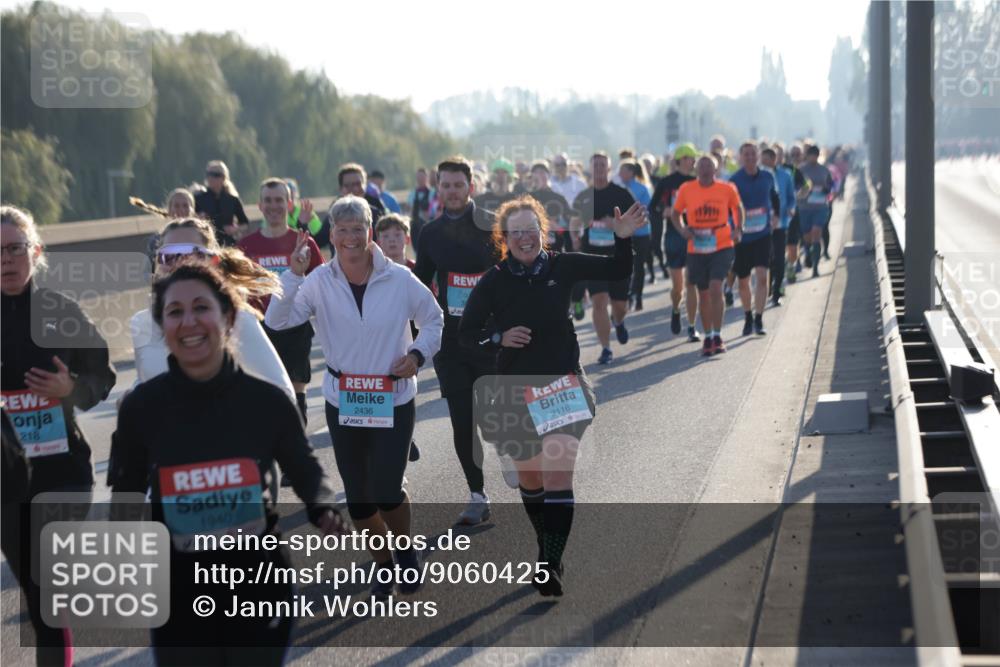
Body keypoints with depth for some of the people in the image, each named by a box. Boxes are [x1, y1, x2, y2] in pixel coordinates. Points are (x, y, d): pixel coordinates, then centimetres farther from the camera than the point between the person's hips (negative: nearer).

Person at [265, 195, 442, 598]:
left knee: (387, 493, -6)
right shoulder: (319, 282, -7)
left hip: (394, 402, -2)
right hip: (342, 403, 2)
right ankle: (383, 565, 33)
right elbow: (277, 321, -16)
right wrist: (293, 275, -27)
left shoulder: (399, 279, -9)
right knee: (357, 496, 10)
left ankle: (405, 551, 26)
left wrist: (418, 354, -10)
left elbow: (433, 319, 6)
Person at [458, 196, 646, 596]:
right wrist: (499, 338, -19)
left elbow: (616, 272, 2)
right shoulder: (493, 282, -5)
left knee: (558, 473, -17)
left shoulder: (561, 267, -4)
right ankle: (548, 547, 37)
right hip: (517, 391, 1)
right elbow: (466, 333, -1)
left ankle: (551, 564, -15)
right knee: (530, 478, 14)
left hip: (564, 384, -1)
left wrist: (623, 239, -16)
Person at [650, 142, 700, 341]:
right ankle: (675, 311, 35)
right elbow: (652, 210, 1)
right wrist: (667, 212, -17)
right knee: (677, 285, 3)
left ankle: (692, 328, 2)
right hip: (674, 235, -1)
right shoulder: (666, 183, 0)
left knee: (691, 283, -4)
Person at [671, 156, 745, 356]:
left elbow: (737, 207, 15)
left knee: (715, 288, -17)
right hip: (696, 249, 2)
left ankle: (717, 337, -6)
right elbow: (675, 213, 10)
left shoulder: (727, 189, -3)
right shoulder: (686, 189, -2)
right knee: (703, 294, 11)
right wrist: (682, 229, -9)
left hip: (722, 247, -2)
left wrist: (737, 229, 0)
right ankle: (707, 337, 27)